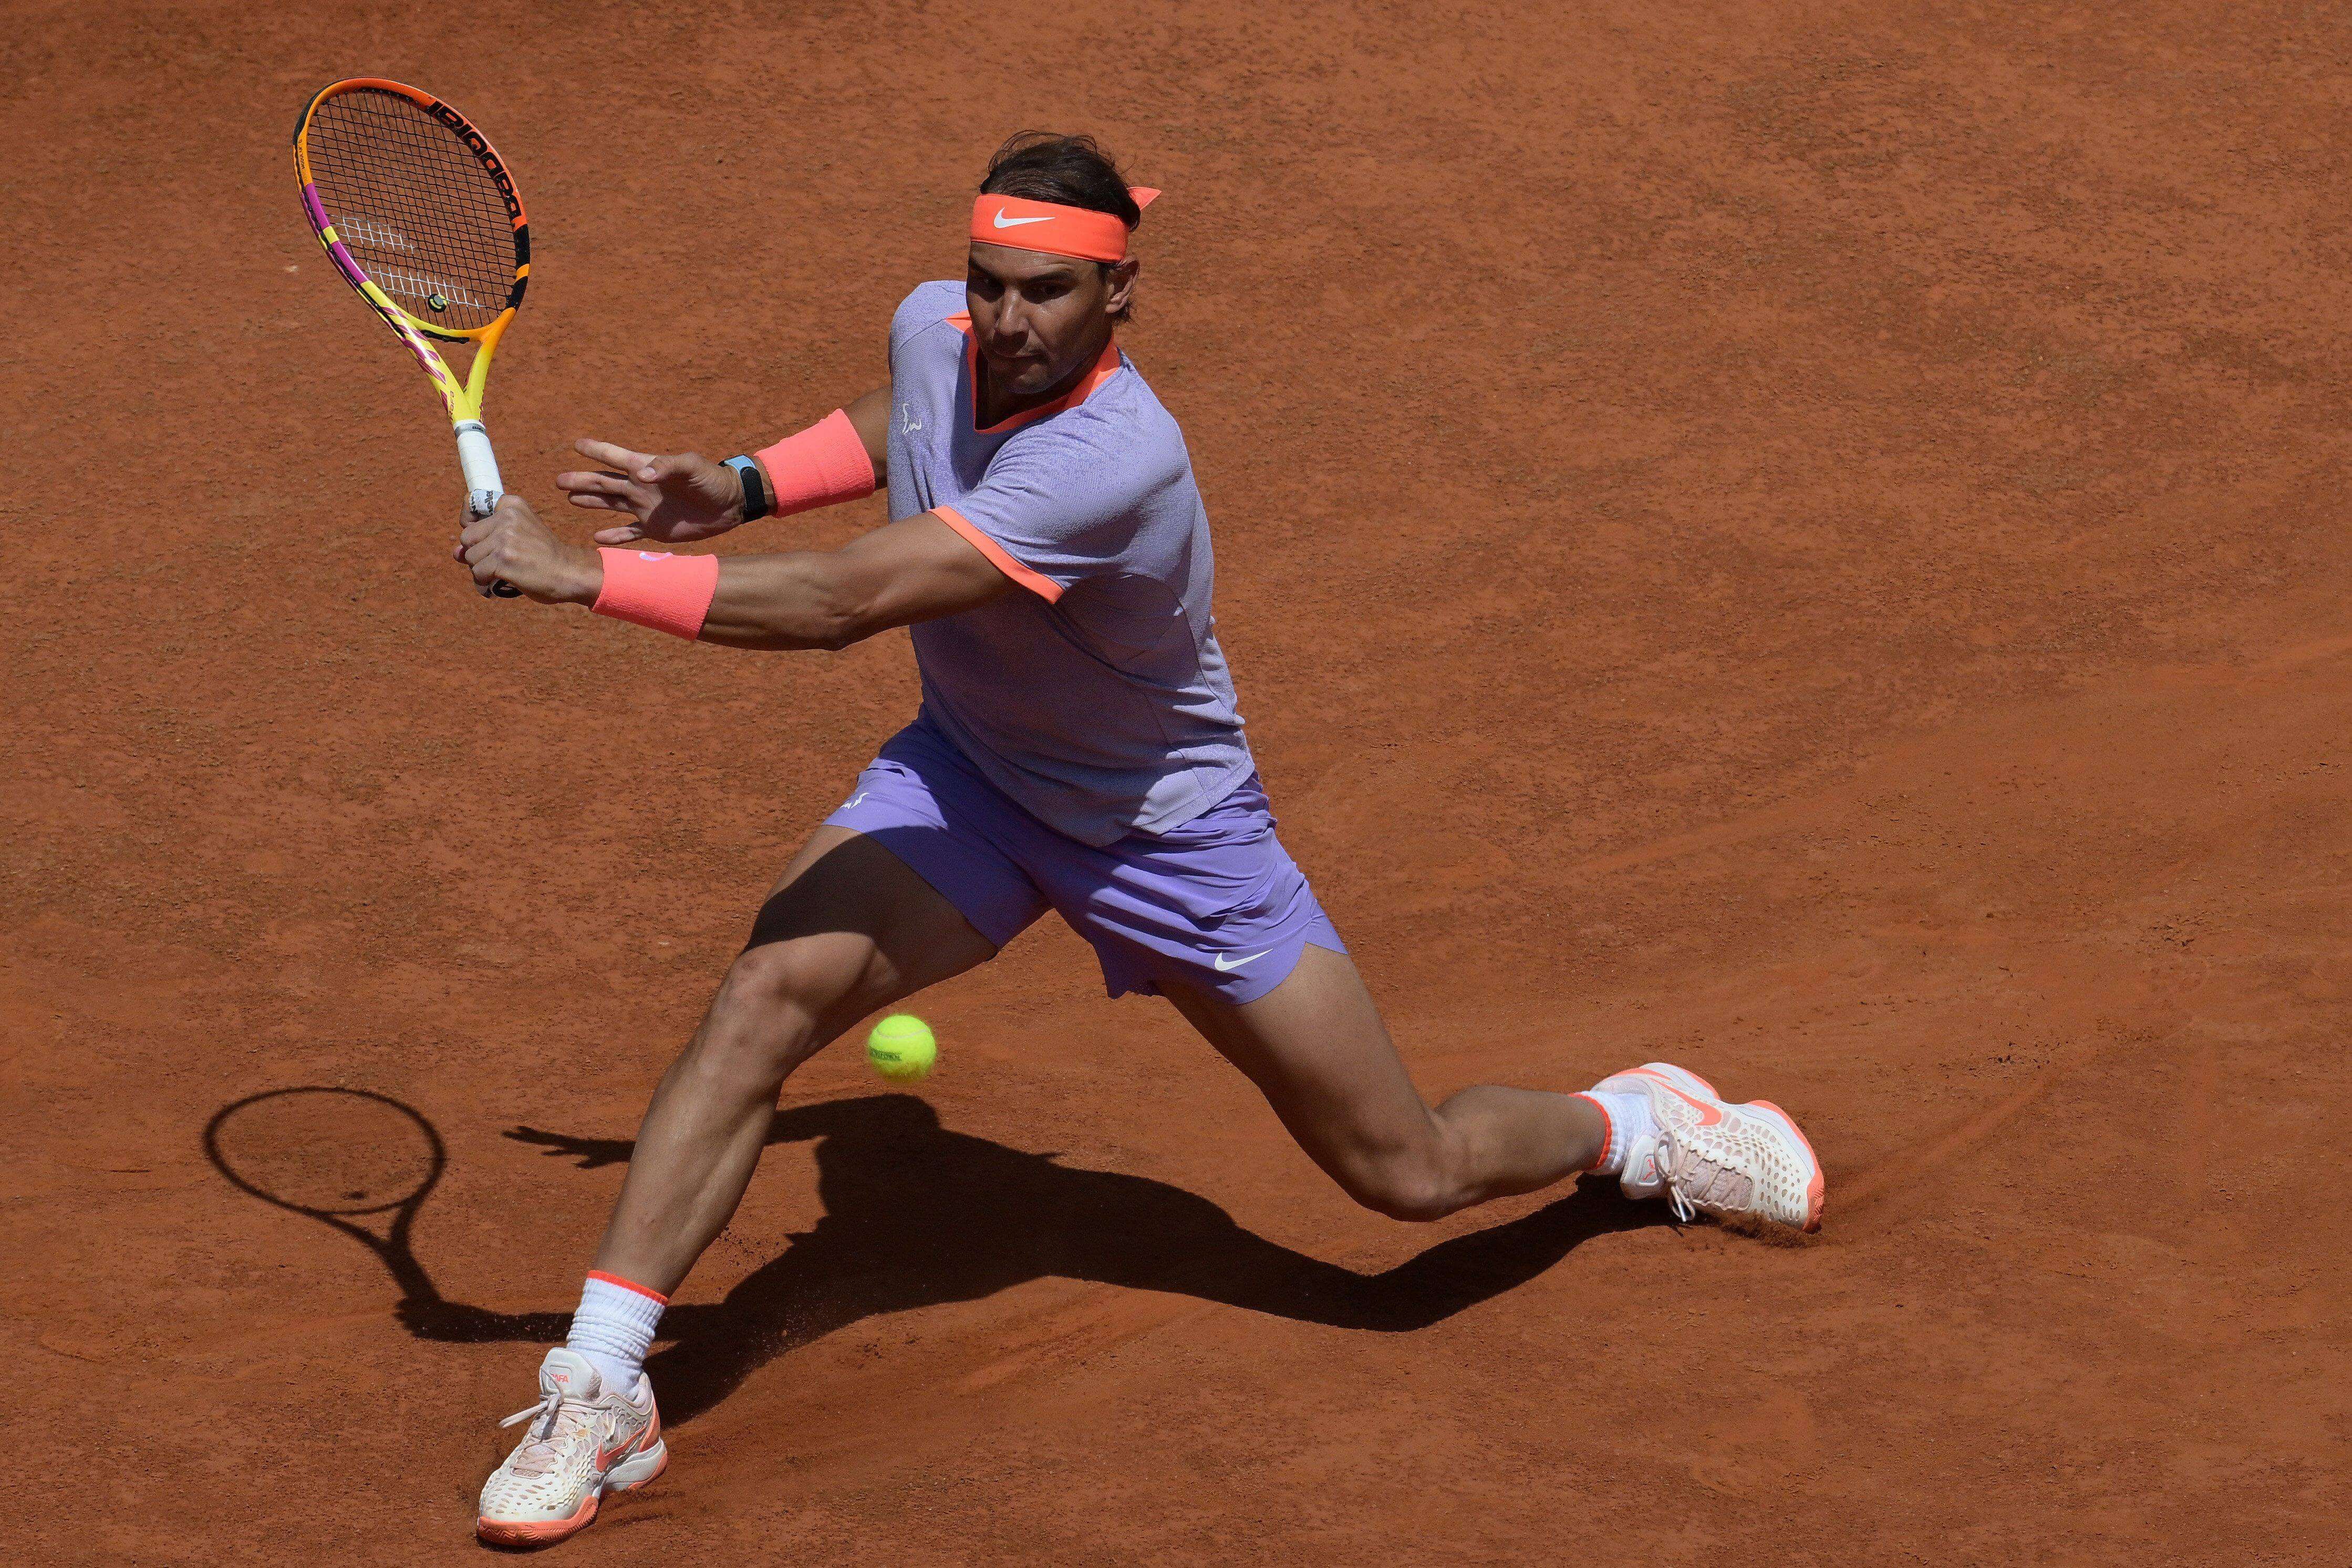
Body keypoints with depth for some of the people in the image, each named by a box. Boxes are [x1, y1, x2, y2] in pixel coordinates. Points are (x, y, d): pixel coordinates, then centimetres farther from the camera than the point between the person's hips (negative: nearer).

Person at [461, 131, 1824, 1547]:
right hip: (964, 778, 5)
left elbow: (841, 602, -46)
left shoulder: (1114, 462, -39)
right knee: (768, 992, -23)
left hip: (1169, 829, -5)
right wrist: (739, 488, -1)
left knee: (1414, 1176, 5)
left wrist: (583, 573, -43)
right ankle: (599, 1395, -17)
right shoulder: (936, 327, -16)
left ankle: (1635, 1125, 39)